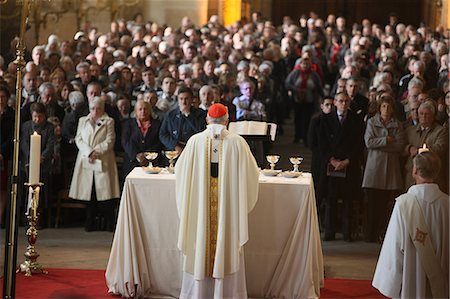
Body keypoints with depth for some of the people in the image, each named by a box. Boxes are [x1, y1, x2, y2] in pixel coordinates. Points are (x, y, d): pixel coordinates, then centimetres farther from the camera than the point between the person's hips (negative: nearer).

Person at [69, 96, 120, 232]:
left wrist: (97, 151, -11)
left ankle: (108, 224, -3)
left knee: (105, 191, -7)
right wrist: (89, 152, -9)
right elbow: (78, 139, 7)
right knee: (88, 193, 0)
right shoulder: (82, 121, 18)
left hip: (103, 161, -2)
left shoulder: (109, 121, 11)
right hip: (86, 161, 2)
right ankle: (90, 223, 6)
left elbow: (109, 141, 1)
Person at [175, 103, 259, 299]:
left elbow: (180, 169, 6)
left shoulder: (195, 141, -5)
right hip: (228, 207, -1)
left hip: (200, 206, 1)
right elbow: (251, 172, 4)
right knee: (227, 249, 9)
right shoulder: (237, 143, -7)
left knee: (200, 248, 12)